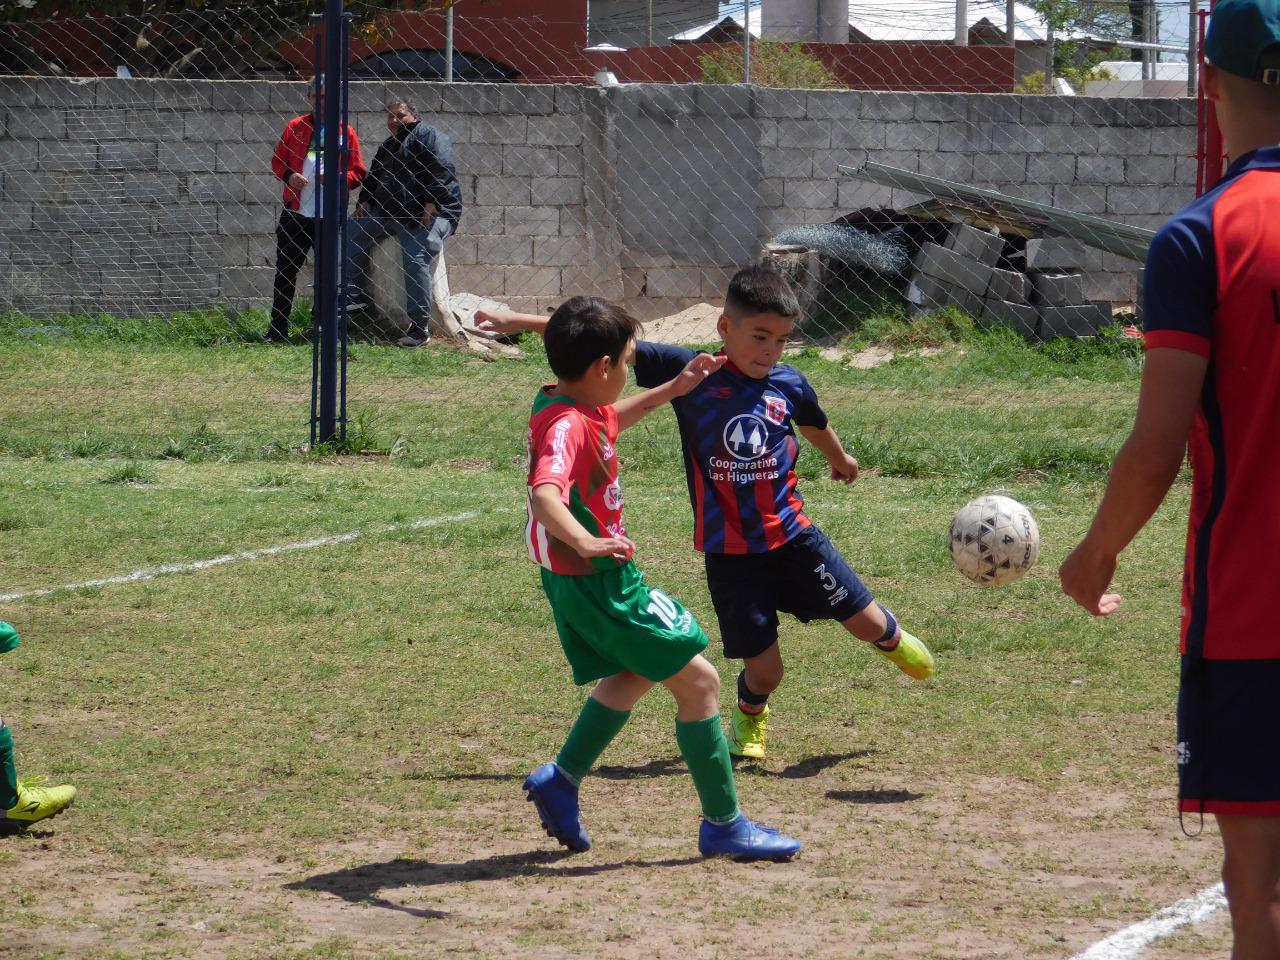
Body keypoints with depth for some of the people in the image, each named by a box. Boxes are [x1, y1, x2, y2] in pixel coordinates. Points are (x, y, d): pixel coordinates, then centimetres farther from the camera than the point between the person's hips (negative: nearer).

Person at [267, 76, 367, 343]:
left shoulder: (346, 133, 6)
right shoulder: (295, 128, 9)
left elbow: (357, 172, 5)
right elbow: (277, 161, 13)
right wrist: (288, 176, -9)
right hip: (296, 212, 0)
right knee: (286, 270, 0)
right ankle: (277, 328, 5)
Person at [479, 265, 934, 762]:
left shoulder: (789, 385, -2)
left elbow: (815, 426, 22)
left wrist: (840, 459, 43)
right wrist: (521, 321, -15)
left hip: (792, 534, 3)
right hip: (729, 550, -3)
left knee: (866, 622, 5)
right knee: (764, 668, -2)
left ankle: (892, 637, 44)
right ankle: (750, 714, 35)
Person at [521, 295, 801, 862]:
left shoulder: (561, 405, 5)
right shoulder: (567, 428, -26)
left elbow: (610, 421, 29)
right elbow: (545, 494, -45)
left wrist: (673, 389, 29)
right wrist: (585, 543, -61)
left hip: (575, 578, 11)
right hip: (600, 582, -11)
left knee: (637, 674, 30)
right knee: (698, 681, -3)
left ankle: (561, 780, 29)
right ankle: (723, 826, 3)